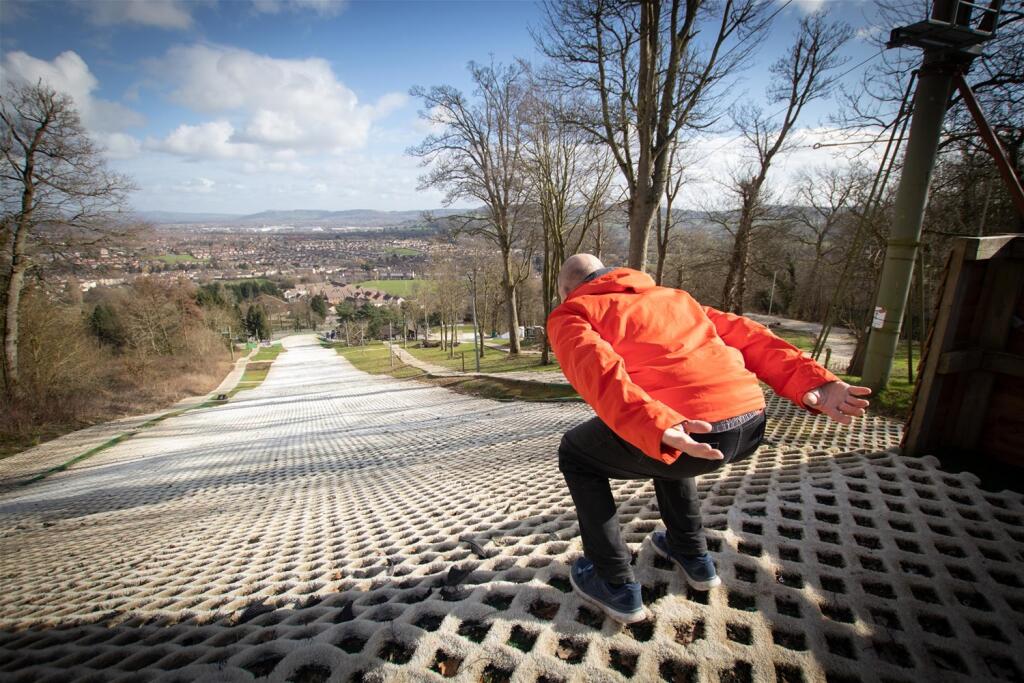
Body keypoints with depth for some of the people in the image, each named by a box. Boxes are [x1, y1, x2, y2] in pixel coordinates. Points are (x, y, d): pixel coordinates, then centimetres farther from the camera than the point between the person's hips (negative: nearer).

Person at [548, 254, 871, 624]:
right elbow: (741, 333, 17)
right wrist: (812, 382, 9)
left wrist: (657, 429, -25)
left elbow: (597, 370, -12)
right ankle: (692, 554, 44)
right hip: (752, 425, 7)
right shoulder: (670, 295, 29)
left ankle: (616, 585, 23)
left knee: (576, 454, 20)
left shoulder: (569, 313, 10)